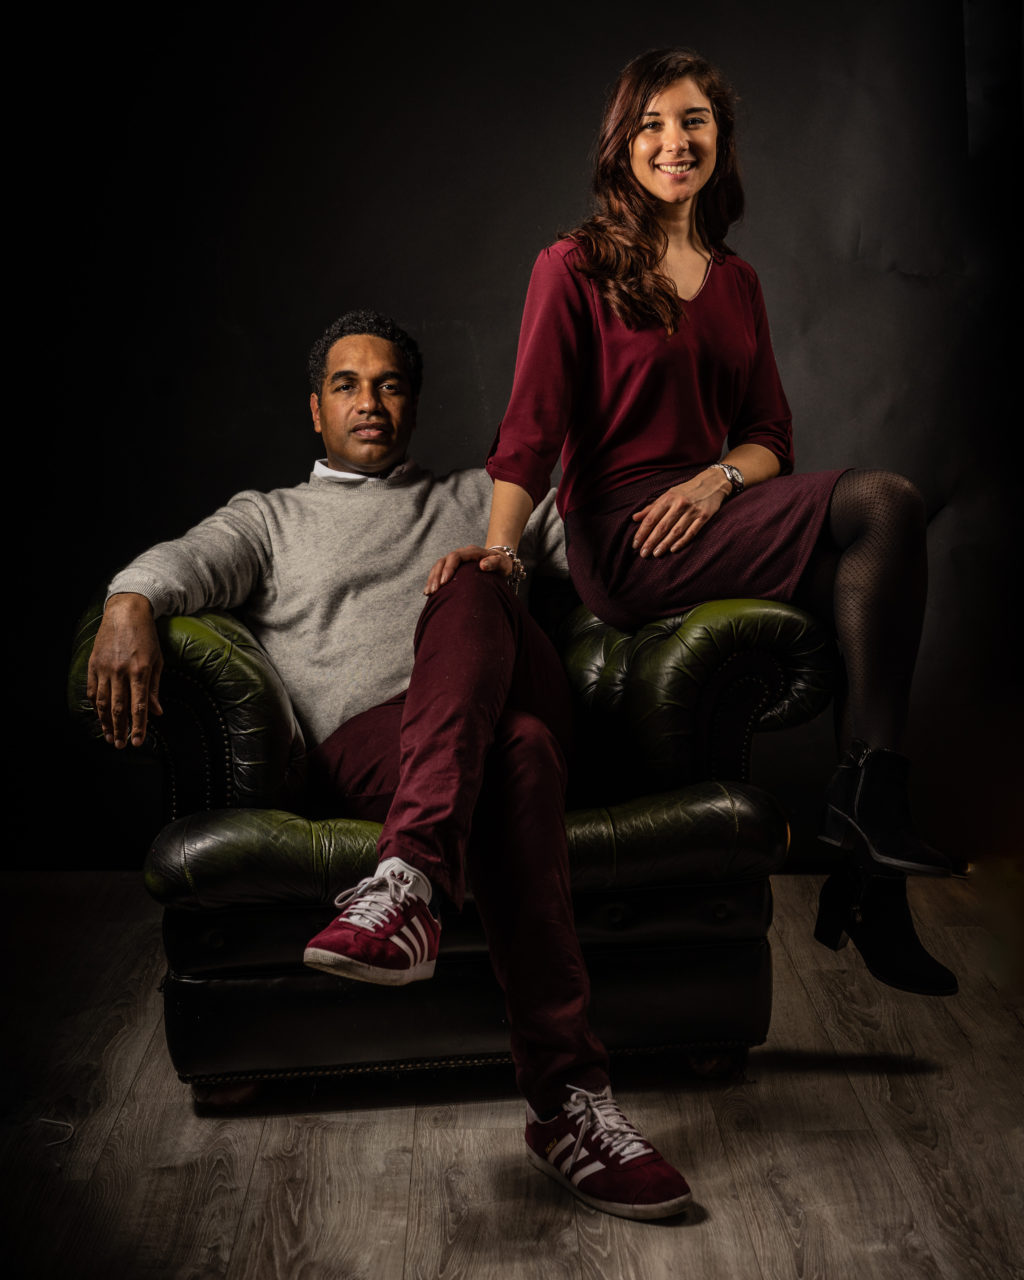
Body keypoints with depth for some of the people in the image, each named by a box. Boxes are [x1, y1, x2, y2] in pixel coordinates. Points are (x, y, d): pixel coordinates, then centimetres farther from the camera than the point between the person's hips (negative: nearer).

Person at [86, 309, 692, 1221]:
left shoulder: (476, 498, 33)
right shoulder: (271, 517, 28)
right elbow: (191, 560, 4)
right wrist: (131, 603, -20)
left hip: (505, 705, 2)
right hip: (366, 750, -2)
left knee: (470, 589, -32)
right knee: (518, 753, -37)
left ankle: (411, 880, -49)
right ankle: (569, 1095, -41)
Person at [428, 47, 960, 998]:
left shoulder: (735, 282, 20)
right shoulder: (575, 267, 3)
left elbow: (772, 438, 16)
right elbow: (531, 428, -6)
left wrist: (719, 478, -6)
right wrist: (498, 544, -21)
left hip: (705, 525, 6)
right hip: (619, 546, -6)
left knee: (868, 579, -22)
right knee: (883, 504, -22)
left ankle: (869, 884, -15)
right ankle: (868, 798, -18)